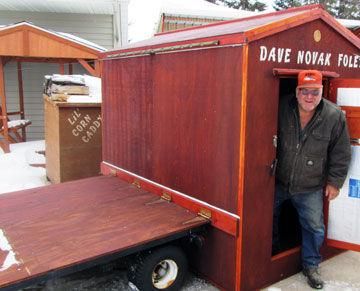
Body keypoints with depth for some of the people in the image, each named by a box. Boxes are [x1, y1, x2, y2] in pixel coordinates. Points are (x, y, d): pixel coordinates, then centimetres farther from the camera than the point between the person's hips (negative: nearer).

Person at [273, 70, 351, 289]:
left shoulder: (335, 116, -14)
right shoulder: (282, 109, -14)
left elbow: (341, 153, -4)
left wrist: (334, 182, -2)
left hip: (310, 188, -1)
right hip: (278, 182, 1)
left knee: (314, 228, 9)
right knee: (270, 219, 20)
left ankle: (311, 266, 33)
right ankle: (271, 250, 49)